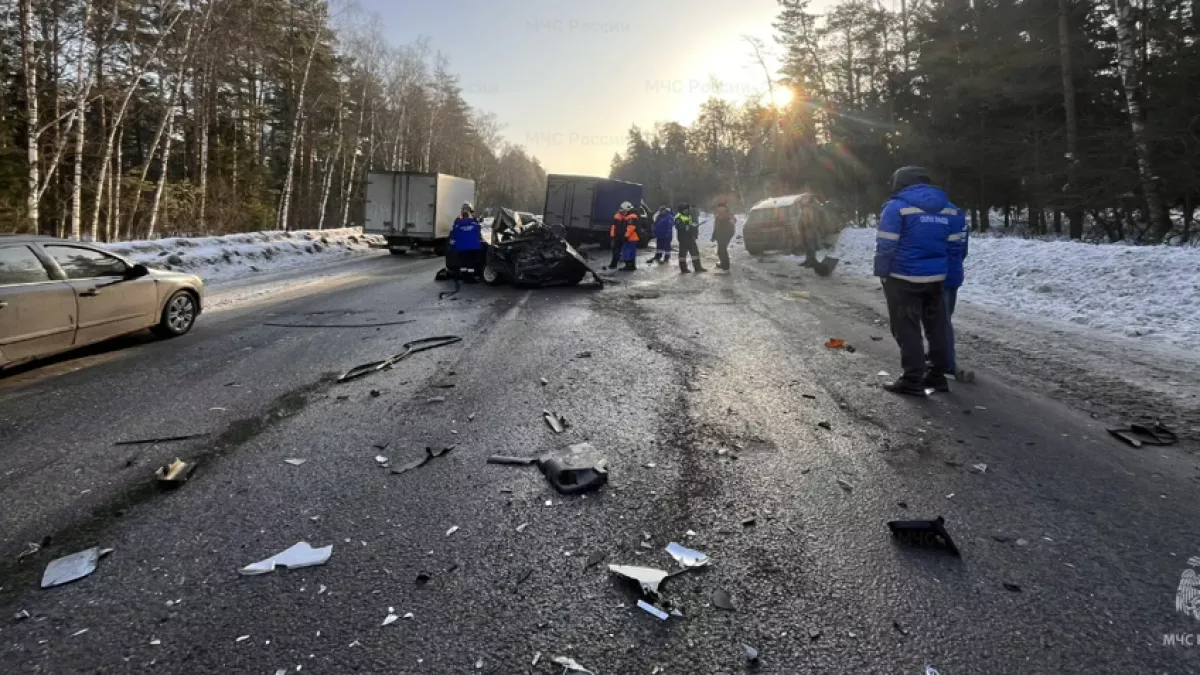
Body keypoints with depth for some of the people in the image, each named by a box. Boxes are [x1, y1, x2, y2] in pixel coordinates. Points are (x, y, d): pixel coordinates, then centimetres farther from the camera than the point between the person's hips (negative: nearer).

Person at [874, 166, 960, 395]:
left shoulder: (897, 206, -10)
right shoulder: (949, 208, 9)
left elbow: (885, 245, -14)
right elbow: (954, 245, 11)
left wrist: (882, 273, -5)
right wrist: (945, 270, 19)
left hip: (904, 279, -6)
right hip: (936, 278, 6)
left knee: (907, 329, -1)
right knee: (936, 327, 15)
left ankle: (912, 380, 0)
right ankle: (938, 375, 22)